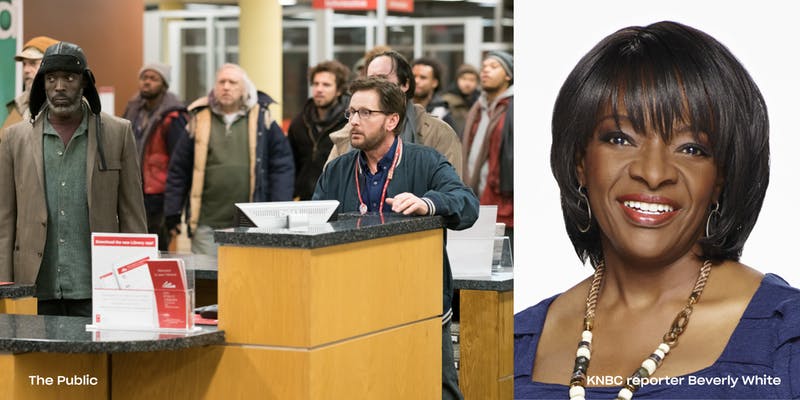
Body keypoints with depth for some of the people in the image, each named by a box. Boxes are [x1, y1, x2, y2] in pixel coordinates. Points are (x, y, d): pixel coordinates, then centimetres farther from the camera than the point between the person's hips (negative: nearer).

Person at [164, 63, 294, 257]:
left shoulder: (261, 119, 4)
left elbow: (283, 166, 4)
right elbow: (179, 169, 9)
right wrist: (172, 213, 5)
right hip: (207, 224, 1)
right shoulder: (200, 120, 7)